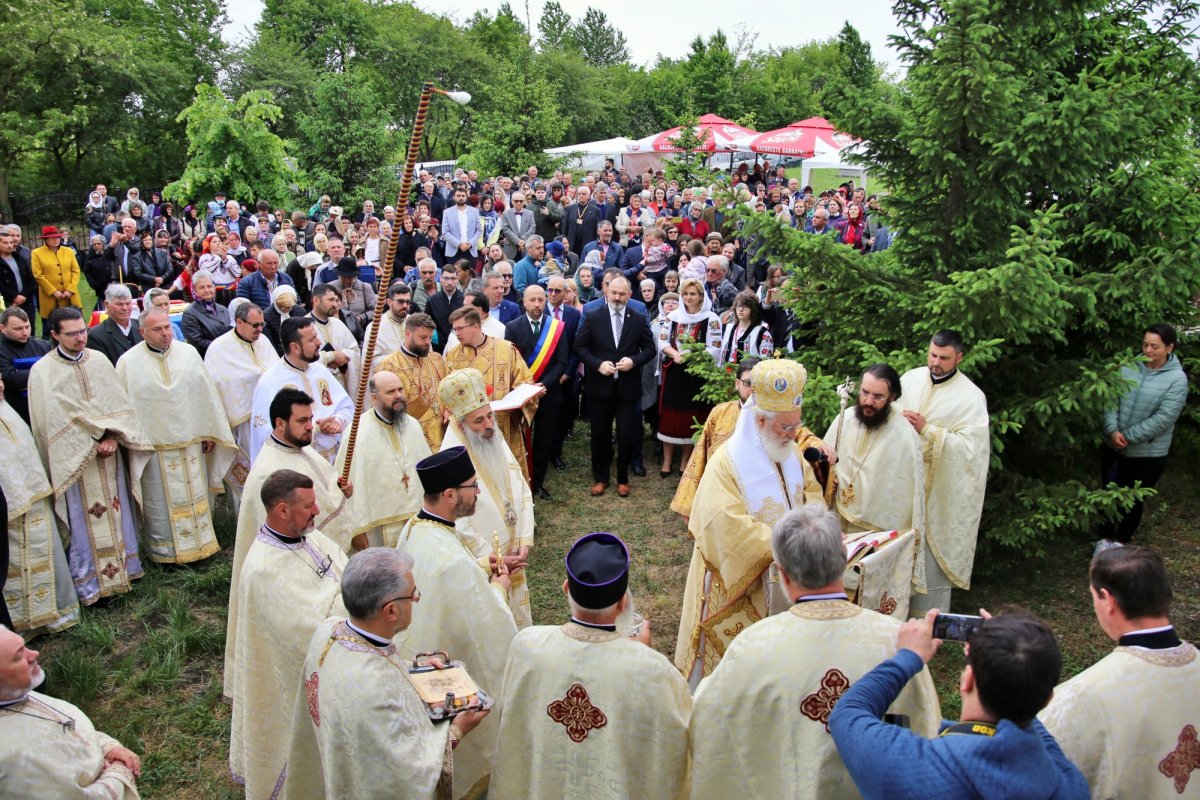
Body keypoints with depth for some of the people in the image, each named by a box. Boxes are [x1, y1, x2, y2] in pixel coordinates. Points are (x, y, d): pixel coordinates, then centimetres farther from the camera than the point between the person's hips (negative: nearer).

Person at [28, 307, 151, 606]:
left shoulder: (98, 360, 4)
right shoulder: (43, 371, -8)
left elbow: (119, 403, 1)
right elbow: (56, 418, -13)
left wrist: (112, 437, -13)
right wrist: (94, 444, -15)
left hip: (111, 455, 4)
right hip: (76, 460, -4)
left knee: (117, 512, 12)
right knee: (84, 521, 2)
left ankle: (122, 568, 26)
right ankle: (89, 585, 13)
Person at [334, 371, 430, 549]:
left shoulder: (412, 425, 4)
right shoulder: (358, 433, -13)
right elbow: (349, 483, -13)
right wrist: (356, 529, -12)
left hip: (416, 520, 5)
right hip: (378, 527, -5)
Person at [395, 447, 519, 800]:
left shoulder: (413, 528, -9)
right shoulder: (453, 562, -37)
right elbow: (488, 630, -26)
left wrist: (483, 575, 1)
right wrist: (500, 589, -10)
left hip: (422, 659, 9)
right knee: (466, 757, 18)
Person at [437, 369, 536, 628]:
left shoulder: (498, 445, -2)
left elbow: (523, 494, 2)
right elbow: (458, 524, -23)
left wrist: (524, 543, -7)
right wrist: (492, 559, -16)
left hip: (513, 558, 6)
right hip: (479, 566, -6)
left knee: (517, 620, 22)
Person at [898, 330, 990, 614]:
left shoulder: (971, 397, -9)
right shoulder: (910, 378, 5)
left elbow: (969, 445, -15)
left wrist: (926, 430, -21)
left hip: (940, 488, -4)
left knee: (931, 551, 2)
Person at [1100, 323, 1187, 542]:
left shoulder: (1177, 379, -12)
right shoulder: (1128, 366, -2)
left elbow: (1163, 418, -19)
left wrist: (1128, 436, -21)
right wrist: (1112, 430, -19)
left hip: (1148, 454, -3)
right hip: (1113, 447, 3)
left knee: (1133, 501, 13)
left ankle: (1121, 543, 31)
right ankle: (1104, 538, 35)